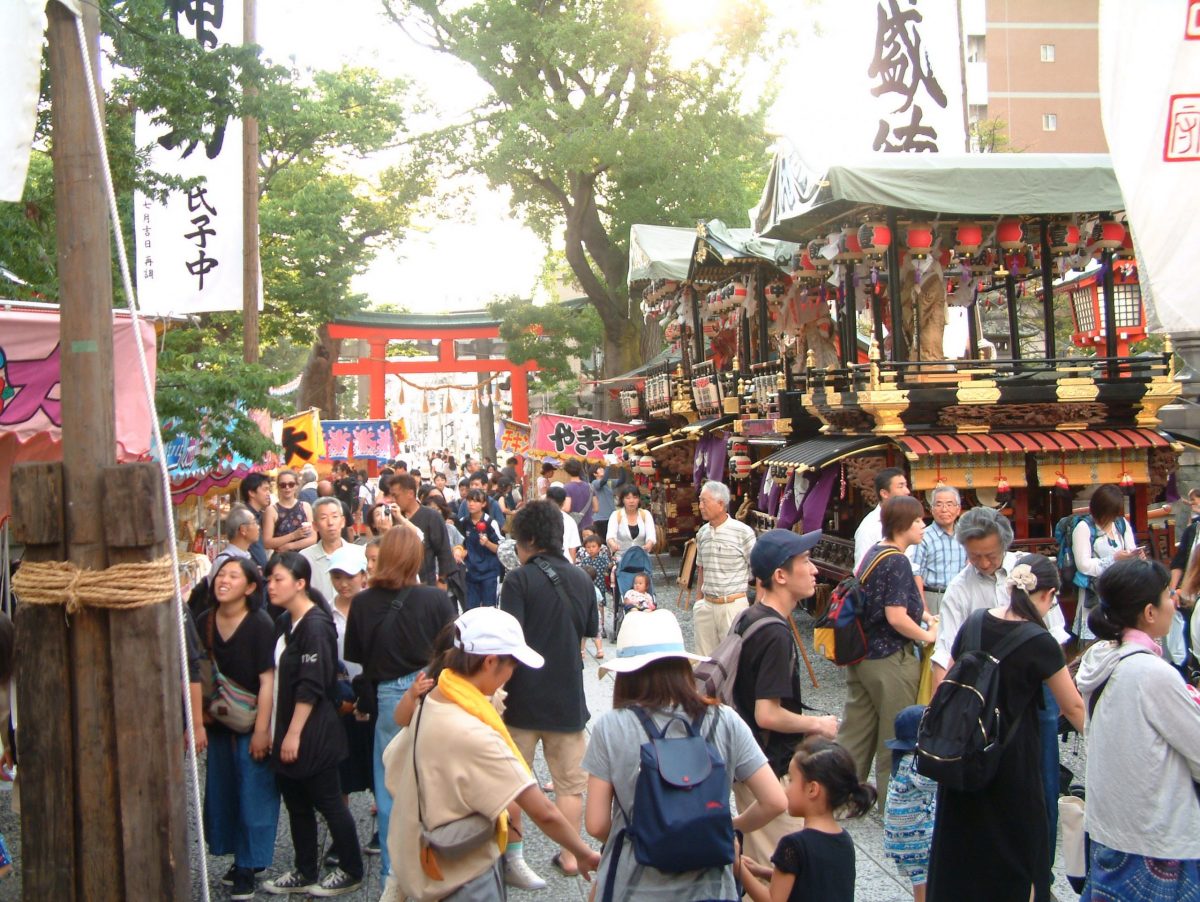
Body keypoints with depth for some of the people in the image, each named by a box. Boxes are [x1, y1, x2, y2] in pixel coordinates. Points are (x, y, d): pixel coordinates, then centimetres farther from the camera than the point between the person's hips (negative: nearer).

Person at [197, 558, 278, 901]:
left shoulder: (261, 625, -15)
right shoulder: (204, 623, 0)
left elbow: (267, 681, -16)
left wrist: (262, 730, -18)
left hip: (252, 724, -6)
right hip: (218, 722, 6)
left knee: (254, 793, 0)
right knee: (221, 791, 12)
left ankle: (249, 867, 13)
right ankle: (239, 857, 29)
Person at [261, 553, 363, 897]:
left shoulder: (315, 625, -18)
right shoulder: (285, 623, 10)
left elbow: (311, 686, -21)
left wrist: (294, 733, -20)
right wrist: (279, 730, 15)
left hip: (313, 733, -9)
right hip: (288, 729, 9)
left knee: (328, 802, 3)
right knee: (296, 803, 15)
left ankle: (351, 872, 16)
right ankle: (305, 872, 28)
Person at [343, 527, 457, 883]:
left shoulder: (362, 604, -7)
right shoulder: (435, 599, -13)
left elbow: (355, 658, 5)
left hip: (389, 700, 1)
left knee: (390, 791, 13)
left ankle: (394, 873, 22)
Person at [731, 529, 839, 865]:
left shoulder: (747, 618, 6)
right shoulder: (775, 633, -25)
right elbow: (768, 715, -28)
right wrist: (818, 724, -13)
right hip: (770, 771, -10)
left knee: (753, 864, 21)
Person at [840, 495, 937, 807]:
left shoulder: (873, 552, 9)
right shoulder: (897, 562, -20)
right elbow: (896, 617, -25)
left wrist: (917, 612, 15)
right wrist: (927, 636, -10)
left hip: (861, 653, 9)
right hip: (890, 659, -9)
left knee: (857, 729, 15)